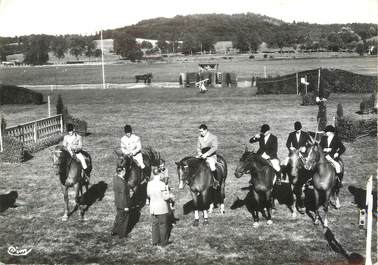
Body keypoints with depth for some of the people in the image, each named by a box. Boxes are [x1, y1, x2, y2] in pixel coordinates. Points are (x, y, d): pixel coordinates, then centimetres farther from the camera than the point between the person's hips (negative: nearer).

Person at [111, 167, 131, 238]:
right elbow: (123, 195, -26)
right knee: (123, 218, 12)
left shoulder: (115, 177, -8)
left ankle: (114, 231, 39)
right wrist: (126, 206, -18)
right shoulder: (122, 183, -33)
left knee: (119, 216, 27)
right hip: (122, 203, -8)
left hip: (117, 202, 8)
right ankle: (122, 234, 29)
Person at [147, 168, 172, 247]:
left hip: (153, 207, 5)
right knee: (163, 225, 9)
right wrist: (167, 190, 1)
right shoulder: (162, 184, -19)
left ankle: (155, 241, 23)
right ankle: (163, 242, 17)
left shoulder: (149, 184, -4)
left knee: (155, 224, 16)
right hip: (162, 207, -5)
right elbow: (166, 197, -16)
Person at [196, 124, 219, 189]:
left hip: (211, 156, -5)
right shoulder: (200, 137, 12)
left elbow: (214, 148, -13)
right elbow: (198, 147, 17)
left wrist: (206, 154, -23)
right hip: (202, 156, 5)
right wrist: (199, 153, -5)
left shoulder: (213, 137, -4)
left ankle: (216, 181, -19)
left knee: (211, 164, -32)